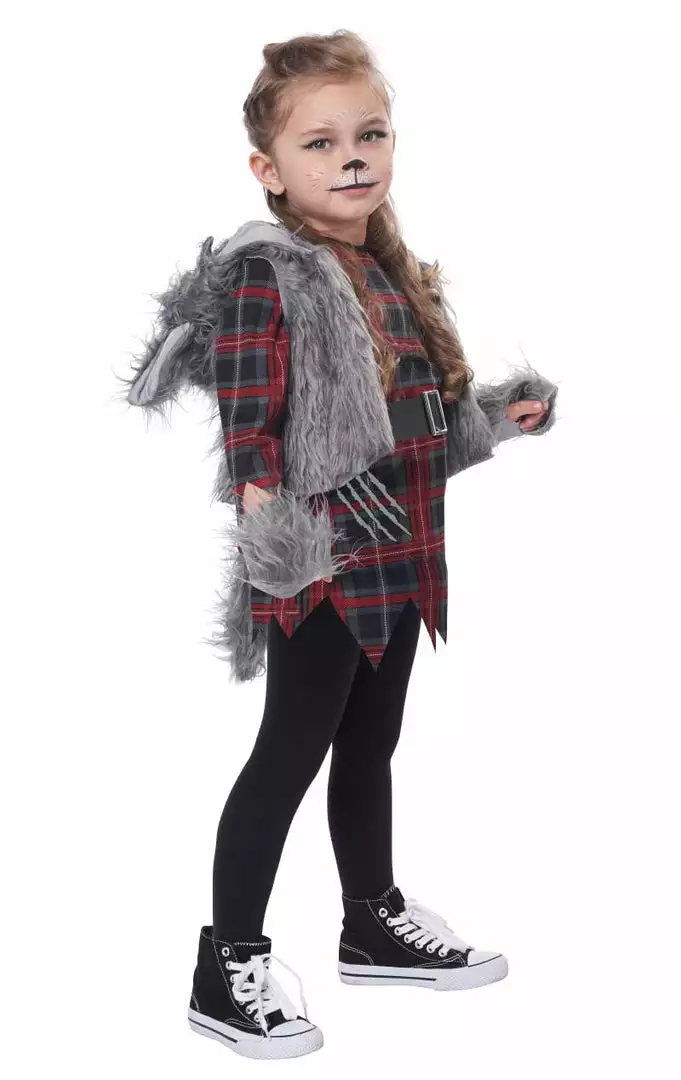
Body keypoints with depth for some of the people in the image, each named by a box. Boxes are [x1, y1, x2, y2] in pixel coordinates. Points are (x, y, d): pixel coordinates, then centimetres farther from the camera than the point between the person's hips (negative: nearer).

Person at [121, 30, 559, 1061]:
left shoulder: (394, 273, 11)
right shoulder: (266, 278, -15)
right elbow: (249, 423, -21)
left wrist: (496, 415, 20)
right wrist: (265, 518, -34)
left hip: (397, 559, 8)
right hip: (318, 566, -8)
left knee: (369, 748, 21)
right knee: (289, 755, -1)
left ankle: (375, 924, 38)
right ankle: (229, 969, 11)